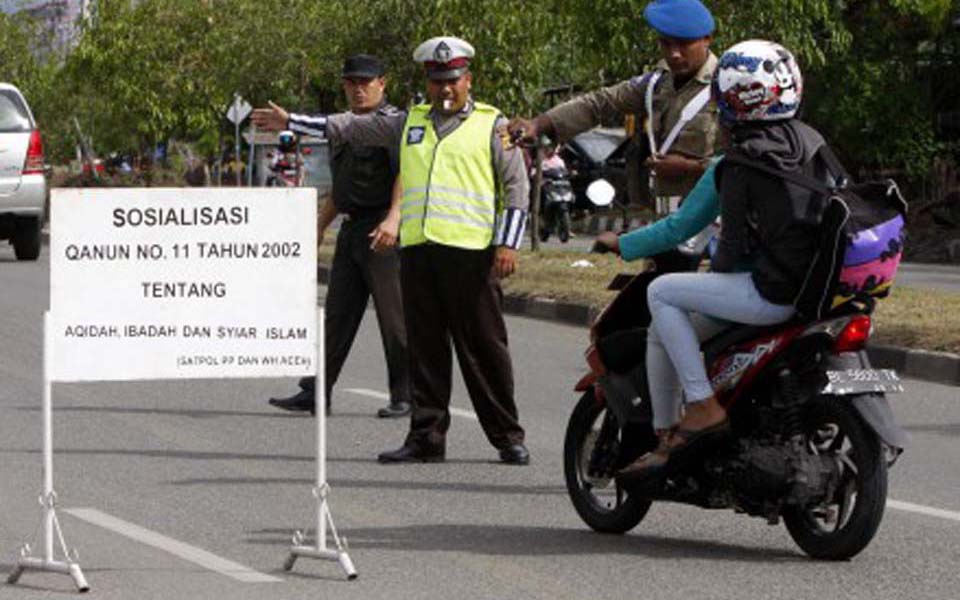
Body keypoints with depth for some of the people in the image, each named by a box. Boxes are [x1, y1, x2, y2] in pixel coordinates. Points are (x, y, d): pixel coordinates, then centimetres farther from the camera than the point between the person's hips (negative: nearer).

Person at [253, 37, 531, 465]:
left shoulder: (491, 125, 6)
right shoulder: (410, 123, 19)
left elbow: (516, 186, 4)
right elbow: (353, 128, 26)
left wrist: (507, 243, -5)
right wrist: (291, 123, 25)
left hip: (470, 251, -5)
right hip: (417, 250, 5)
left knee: (484, 347, -5)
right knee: (424, 349, 4)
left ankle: (507, 437, 1)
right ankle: (426, 437, 8)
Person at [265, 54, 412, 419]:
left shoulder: (392, 122, -8)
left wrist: (393, 218, -33)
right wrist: (320, 224, 29)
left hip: (382, 231, -9)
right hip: (351, 229, 9)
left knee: (394, 316, -4)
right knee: (337, 312, 9)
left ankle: (405, 396, 2)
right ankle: (316, 392, 11)